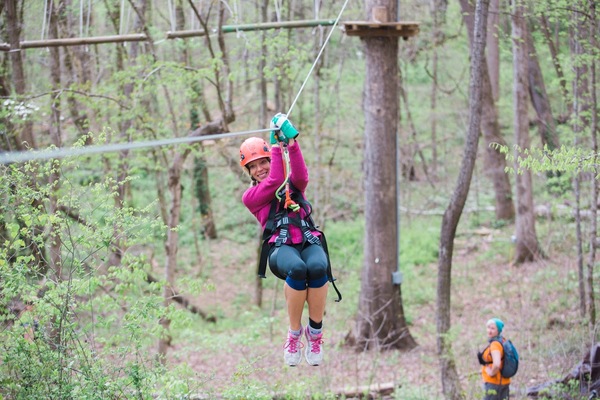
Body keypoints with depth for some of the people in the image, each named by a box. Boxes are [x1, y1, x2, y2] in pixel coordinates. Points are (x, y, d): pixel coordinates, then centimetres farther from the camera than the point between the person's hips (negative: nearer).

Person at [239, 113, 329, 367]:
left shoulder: (293, 185, 23)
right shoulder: (250, 196, 16)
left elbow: (301, 176, -2)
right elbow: (275, 181, -2)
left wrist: (291, 143, -13)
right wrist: (277, 145, 2)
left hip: (309, 241, 2)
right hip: (280, 247, -2)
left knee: (317, 267, -36)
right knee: (297, 269, -38)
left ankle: (315, 333, -18)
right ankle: (294, 334, -21)